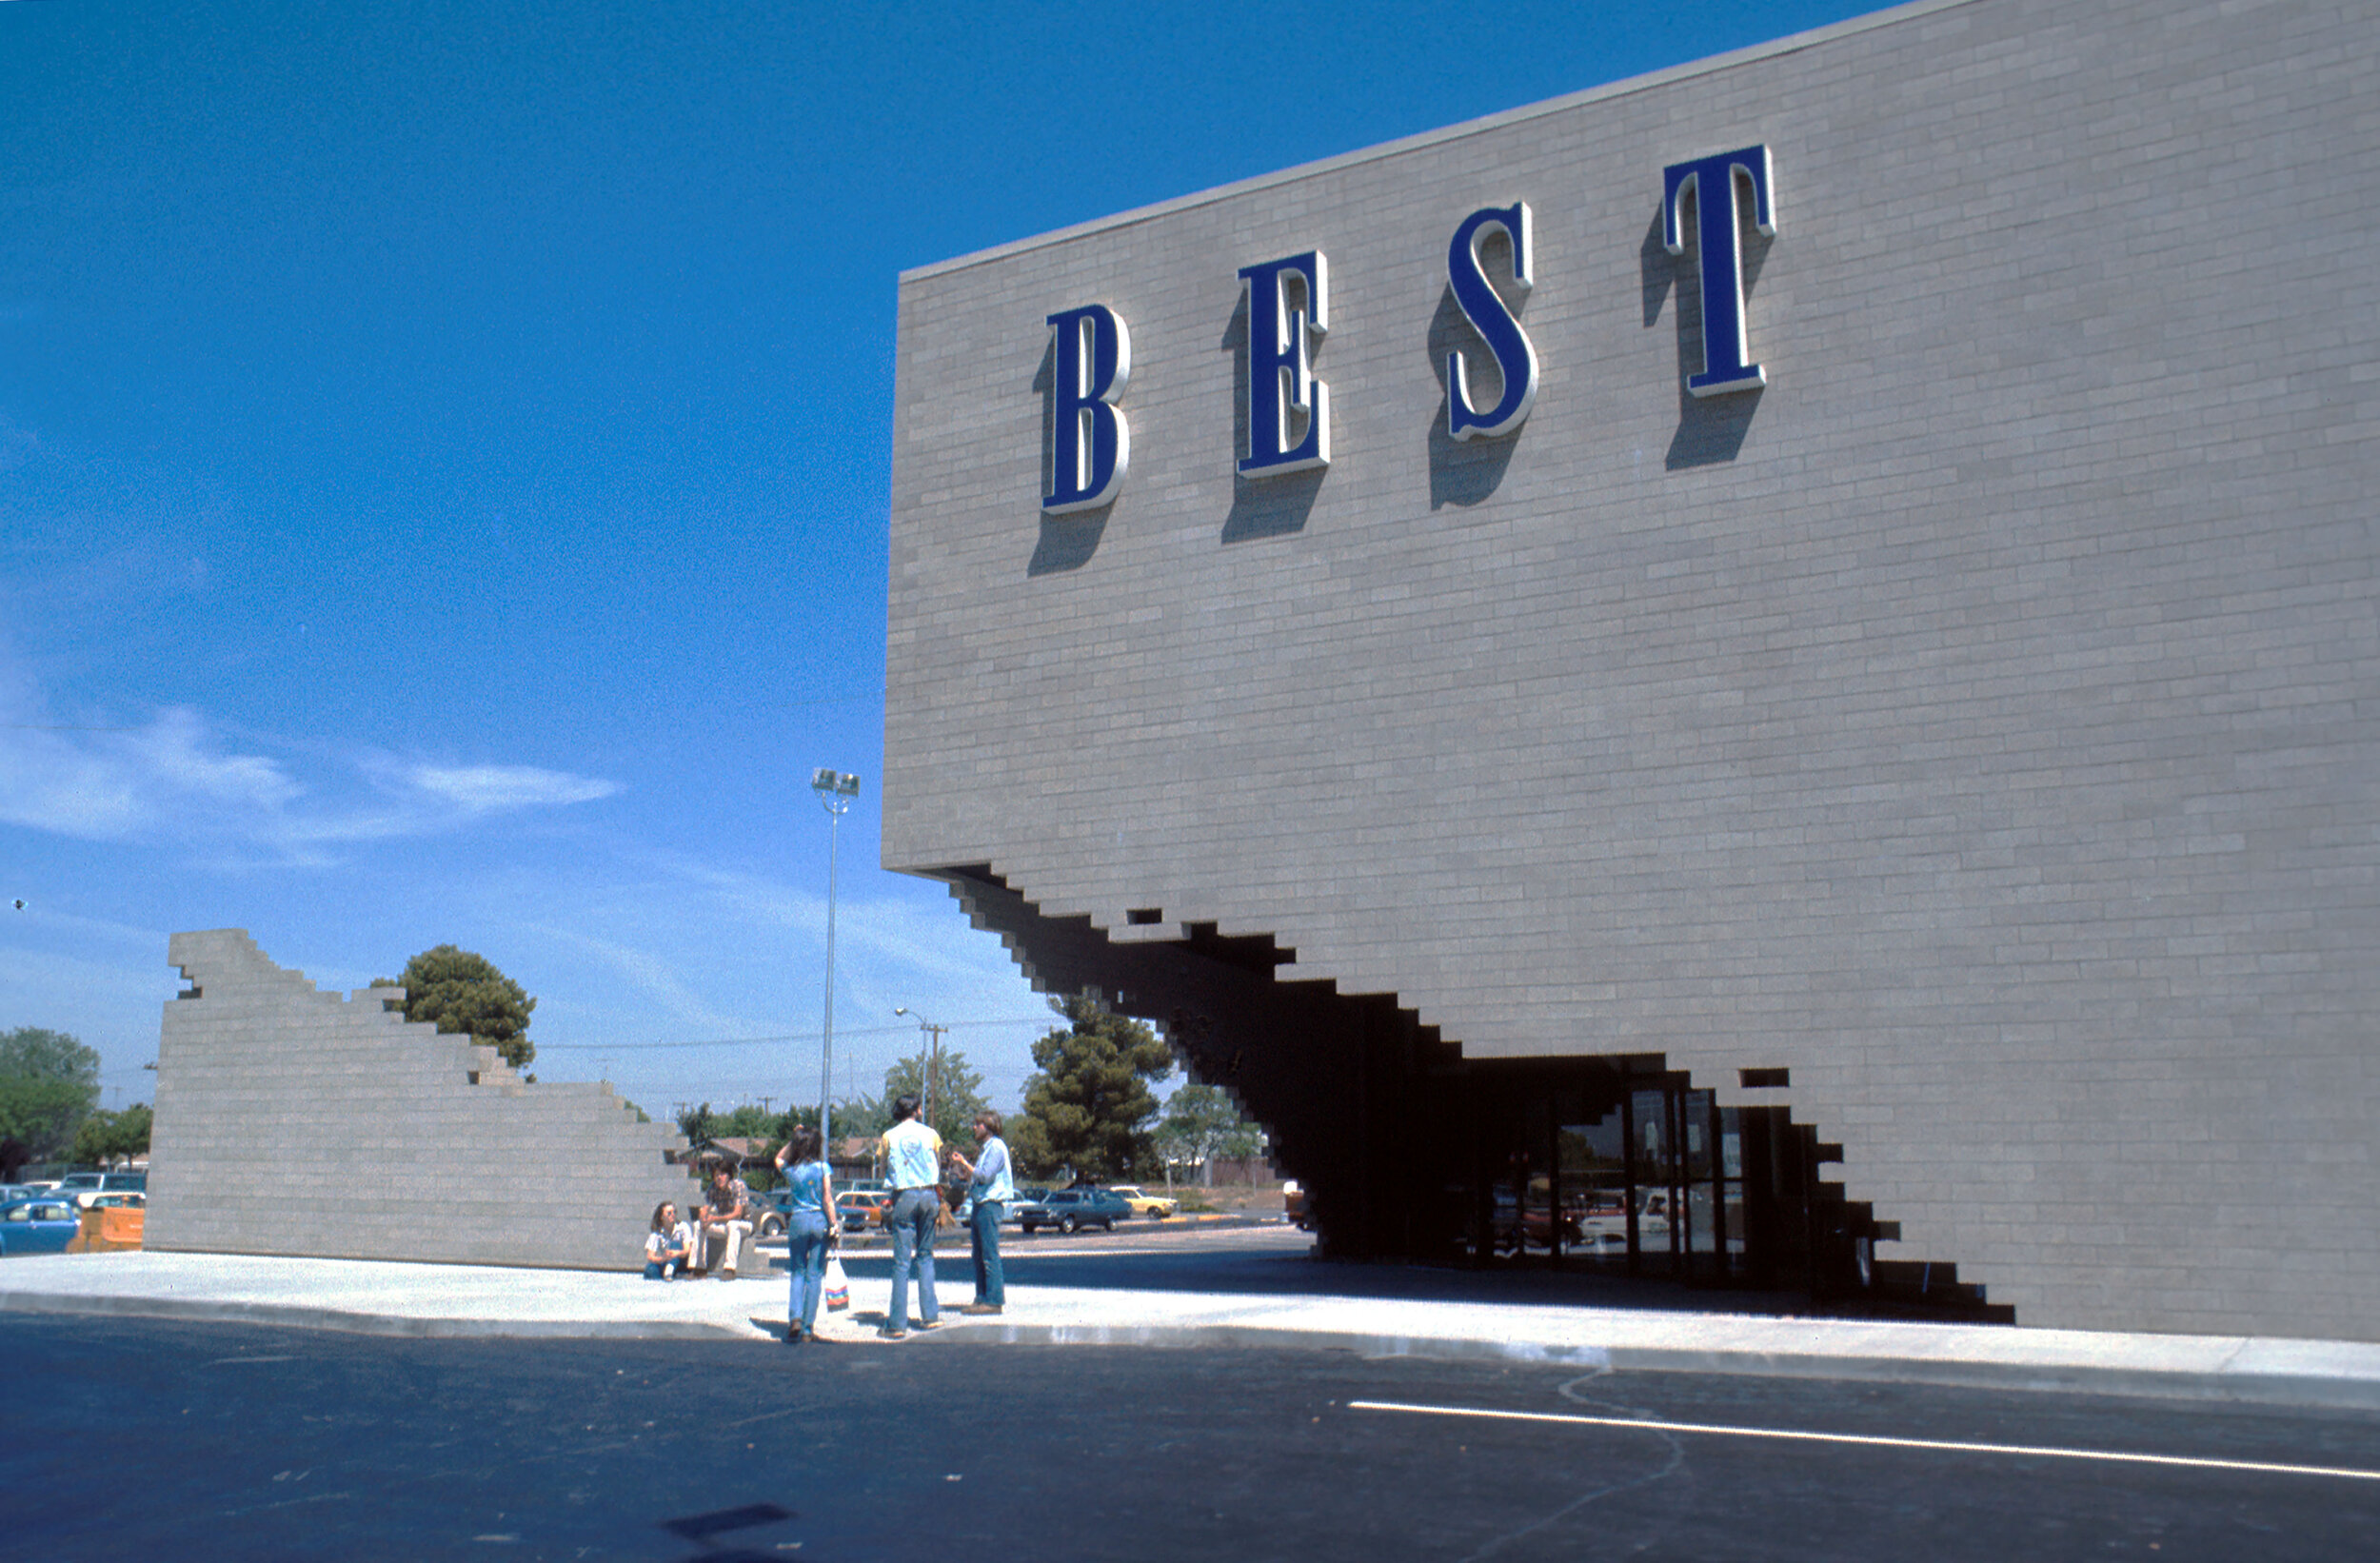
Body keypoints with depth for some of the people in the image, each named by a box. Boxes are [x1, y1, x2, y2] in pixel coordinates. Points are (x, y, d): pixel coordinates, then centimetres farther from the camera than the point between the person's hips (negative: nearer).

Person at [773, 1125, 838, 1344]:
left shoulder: (789, 1169, -1)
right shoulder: (822, 1167, -5)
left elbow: (778, 1158, 23)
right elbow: (827, 1199, -8)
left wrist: (793, 1139, 13)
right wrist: (833, 1224, -4)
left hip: (797, 1220, 1)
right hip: (819, 1219, -1)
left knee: (798, 1273, 13)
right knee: (814, 1274, 5)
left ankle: (795, 1318, -9)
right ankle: (808, 1327, 6)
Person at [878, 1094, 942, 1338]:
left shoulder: (889, 1136, 2)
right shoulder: (930, 1134, 4)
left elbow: (885, 1170, 10)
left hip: (904, 1196, -2)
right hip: (929, 1194, 2)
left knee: (902, 1260, -2)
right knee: (925, 1256, 14)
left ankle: (897, 1323, -4)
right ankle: (929, 1315, 13)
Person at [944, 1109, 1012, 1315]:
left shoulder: (997, 1147, -9)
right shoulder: (985, 1148, 22)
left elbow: (985, 1175, -18)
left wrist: (964, 1163, -9)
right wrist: (960, 1166, 12)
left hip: (990, 1204, -10)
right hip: (979, 1205, 10)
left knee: (990, 1254, -9)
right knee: (979, 1255, 10)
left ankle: (994, 1300, -8)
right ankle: (981, 1299, 15)